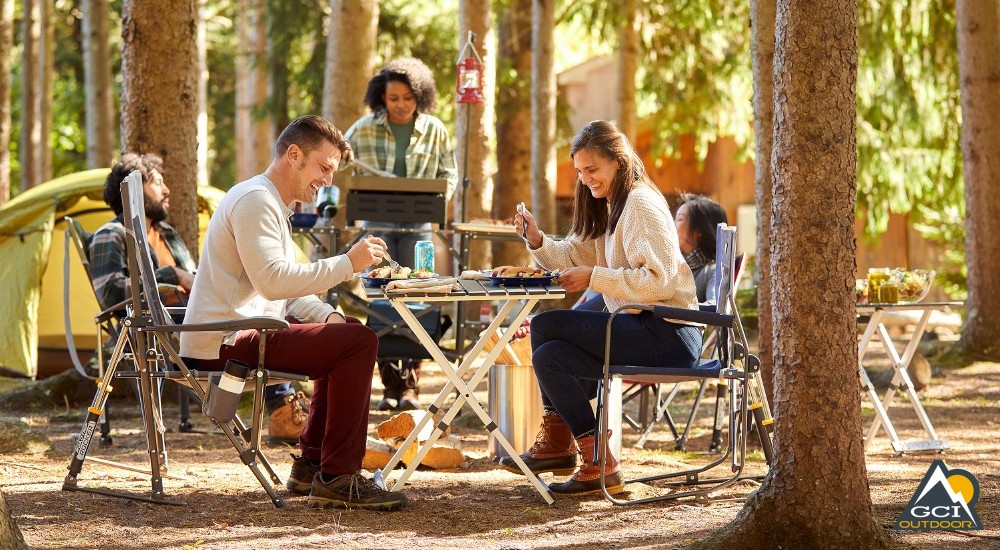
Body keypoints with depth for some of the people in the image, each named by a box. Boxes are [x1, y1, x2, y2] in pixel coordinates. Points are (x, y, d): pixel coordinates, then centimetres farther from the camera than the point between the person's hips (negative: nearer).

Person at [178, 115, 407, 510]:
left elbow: (286, 292, 22)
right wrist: (347, 263, -21)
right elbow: (273, 281, -25)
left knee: (349, 332, 21)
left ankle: (312, 464, 19)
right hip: (224, 344, -11)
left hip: (239, 333, 11)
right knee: (358, 342, -17)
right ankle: (336, 479, -15)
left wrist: (328, 315, 4)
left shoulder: (272, 205, 22)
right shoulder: (254, 200, -12)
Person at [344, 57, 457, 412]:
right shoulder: (364, 129, 2)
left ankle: (410, 384, 1)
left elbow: (448, 174, 11)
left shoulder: (435, 131, 4)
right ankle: (390, 385, 3)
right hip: (377, 225, 0)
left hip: (417, 226, 0)